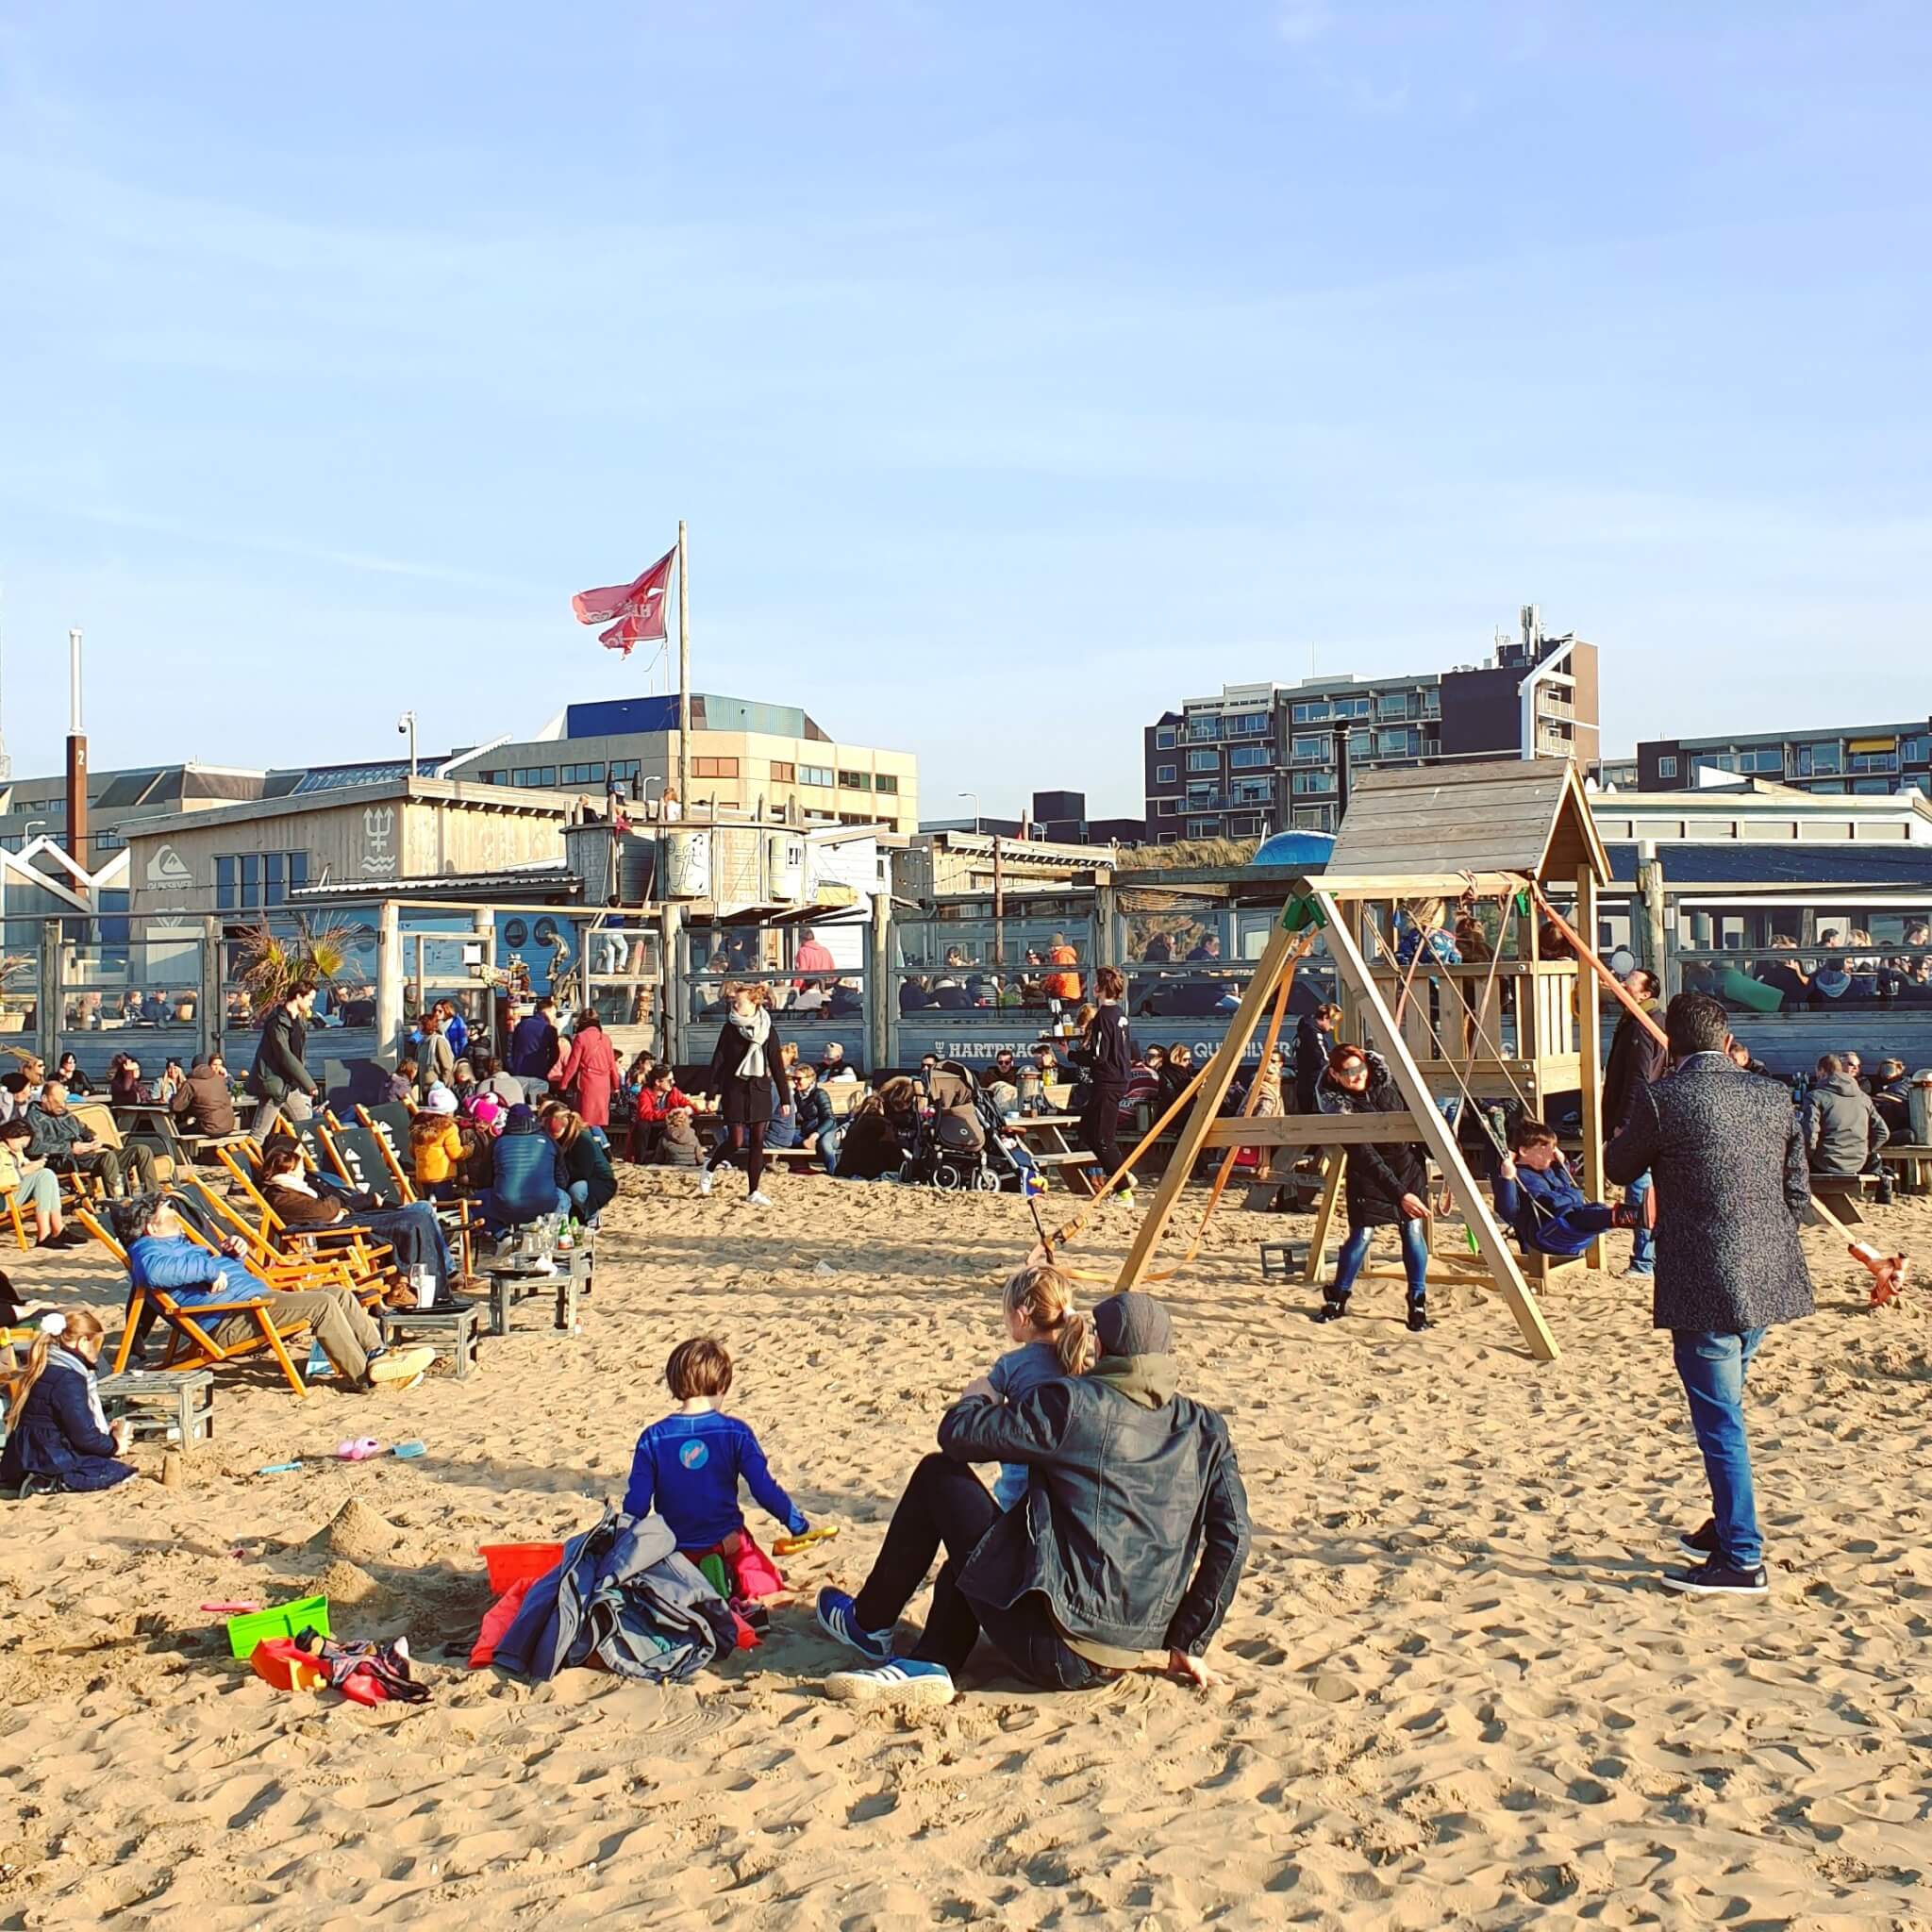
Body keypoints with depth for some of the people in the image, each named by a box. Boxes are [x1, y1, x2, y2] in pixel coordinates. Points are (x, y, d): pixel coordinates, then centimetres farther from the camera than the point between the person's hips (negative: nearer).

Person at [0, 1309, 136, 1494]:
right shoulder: (69, 1378, -20)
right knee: (119, 1472, -11)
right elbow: (83, 1435, -19)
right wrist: (114, 1445, -2)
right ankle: (48, 1483, -18)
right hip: (48, 1457, -10)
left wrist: (106, 1429, 15)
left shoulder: (45, 1367, 12)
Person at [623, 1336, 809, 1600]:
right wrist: (799, 1525, 5)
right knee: (767, 1588, 17)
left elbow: (636, 1504, -8)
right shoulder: (735, 1433, -10)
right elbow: (765, 1490, -11)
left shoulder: (653, 1439, -7)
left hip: (674, 1546, 3)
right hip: (726, 1543, -3)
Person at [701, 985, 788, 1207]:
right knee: (736, 1141, -7)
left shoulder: (768, 1031, 3)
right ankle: (709, 1168, 21)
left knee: (757, 1141, 1)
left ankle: (753, 1191, 8)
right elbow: (718, 1061, -2)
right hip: (735, 1089, -2)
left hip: (760, 1090, 2)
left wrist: (784, 1099, 4)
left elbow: (776, 1066, 6)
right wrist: (714, 1092, -11)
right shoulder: (729, 1028, -1)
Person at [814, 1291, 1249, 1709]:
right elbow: (1232, 1537, 0)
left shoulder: (1073, 1403, -12)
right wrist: (1187, 1644, 8)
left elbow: (958, 1433, -5)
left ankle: (870, 1626, 26)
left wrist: (978, 1394, 19)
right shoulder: (1205, 1429, 4)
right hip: (1129, 1657, 7)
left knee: (939, 1475, 11)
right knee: (972, 1553, 27)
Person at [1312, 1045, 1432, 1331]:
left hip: (1408, 1161, 3)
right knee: (1362, 1234, -5)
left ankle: (1418, 1303, 5)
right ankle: (1337, 1298, 14)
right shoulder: (1339, 1107, -23)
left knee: (1413, 1231, -5)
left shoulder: (1383, 1075, -12)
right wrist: (1399, 1194, -32)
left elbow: (1415, 1111, 3)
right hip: (1370, 1173, -3)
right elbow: (1365, 1157, -27)